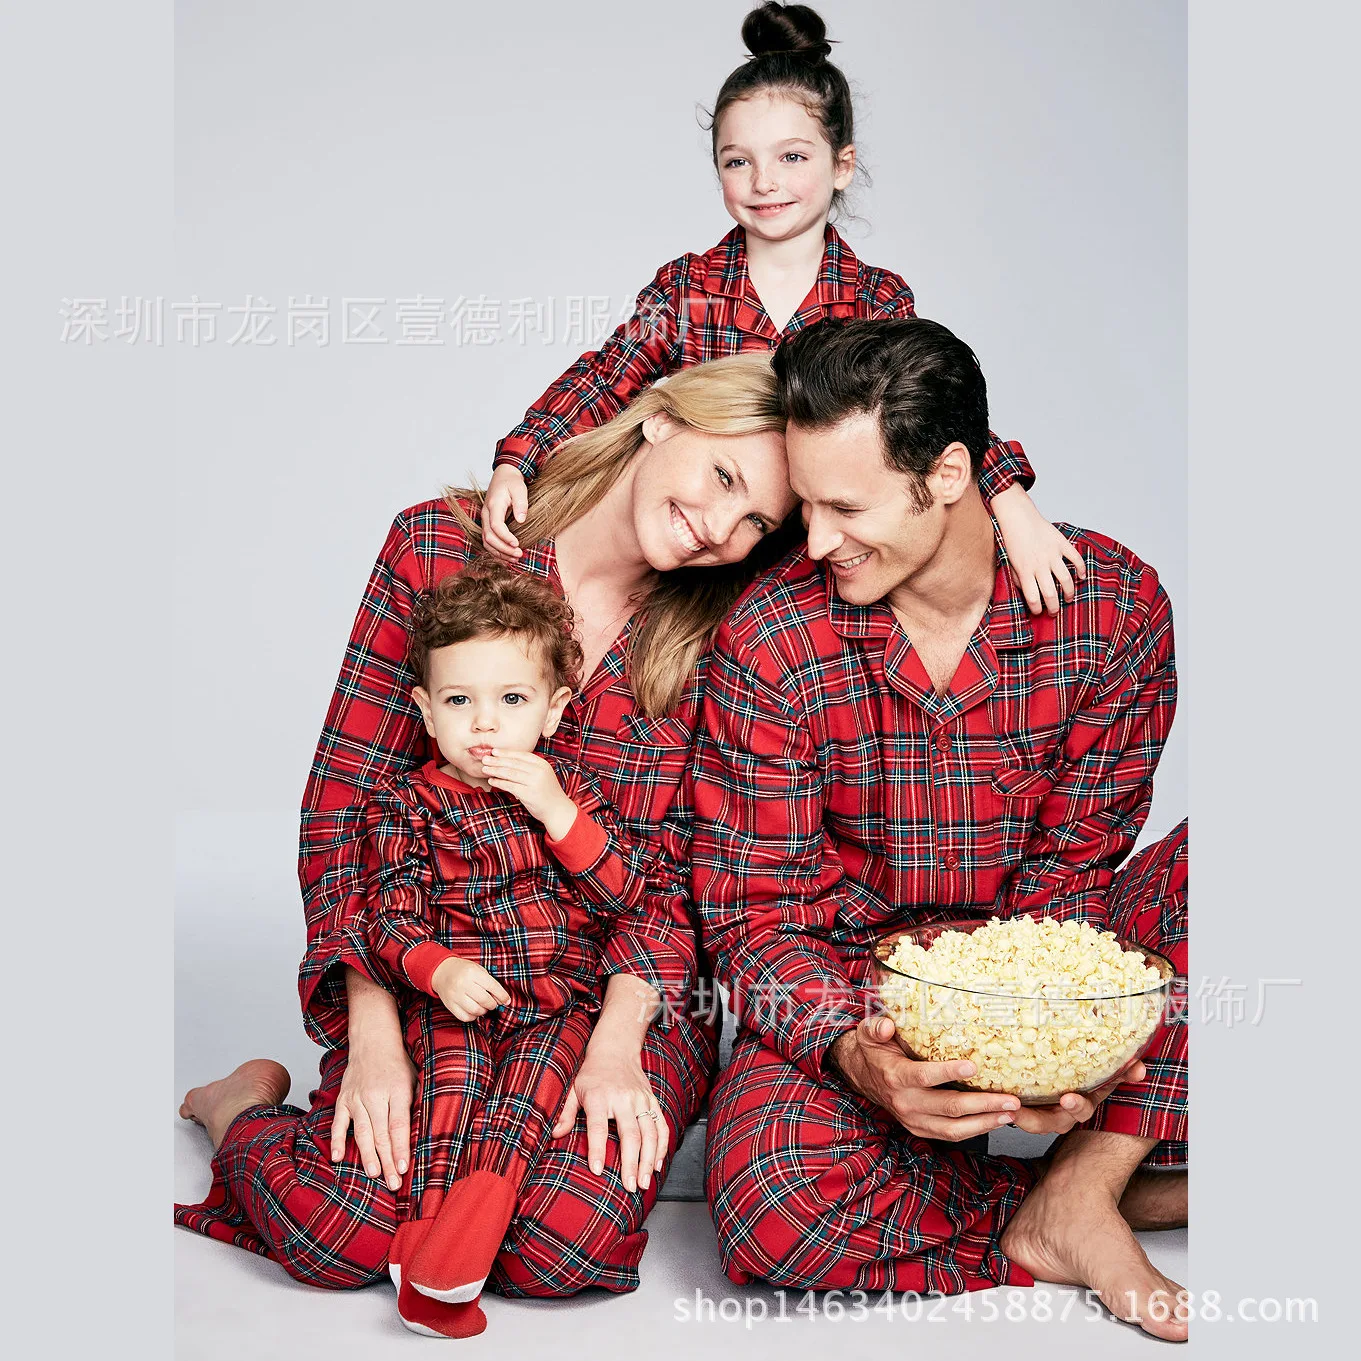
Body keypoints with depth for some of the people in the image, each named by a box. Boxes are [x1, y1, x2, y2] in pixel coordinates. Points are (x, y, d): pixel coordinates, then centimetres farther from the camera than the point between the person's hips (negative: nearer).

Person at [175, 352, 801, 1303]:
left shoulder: (719, 627, -3)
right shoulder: (440, 547, -7)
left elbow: (678, 863, -3)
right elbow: (343, 803, -7)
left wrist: (616, 1040, -19)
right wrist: (373, 1034, -15)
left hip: (630, 991, 1)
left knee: (572, 1242, -26)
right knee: (340, 1231, -22)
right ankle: (244, 1109, 13)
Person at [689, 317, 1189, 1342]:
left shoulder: (1113, 602, -11)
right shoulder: (770, 639, -14)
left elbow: (1078, 865, -8)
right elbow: (754, 907, -12)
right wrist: (855, 1051, -33)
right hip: (857, 983, -1)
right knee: (772, 1199, -33)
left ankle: (1076, 1192, -21)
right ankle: (1132, 1195, -16)